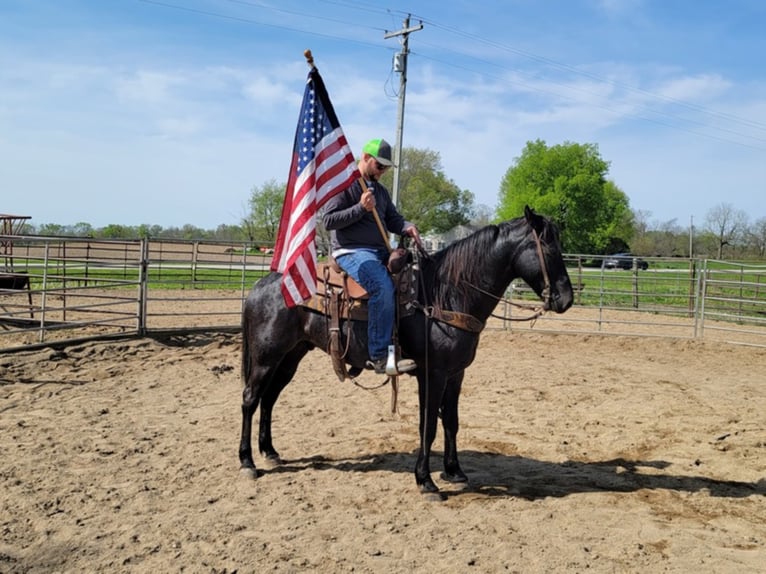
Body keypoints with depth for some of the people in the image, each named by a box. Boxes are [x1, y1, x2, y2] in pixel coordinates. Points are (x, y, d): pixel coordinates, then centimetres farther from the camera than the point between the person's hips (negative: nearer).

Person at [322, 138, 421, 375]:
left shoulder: (380, 190, 22)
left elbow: (393, 219, 23)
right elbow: (328, 220, -8)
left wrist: (407, 228, 0)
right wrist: (361, 208, -17)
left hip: (380, 252, 9)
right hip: (351, 251, -9)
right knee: (383, 286, -33)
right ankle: (379, 356, -32)